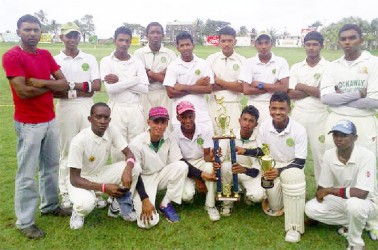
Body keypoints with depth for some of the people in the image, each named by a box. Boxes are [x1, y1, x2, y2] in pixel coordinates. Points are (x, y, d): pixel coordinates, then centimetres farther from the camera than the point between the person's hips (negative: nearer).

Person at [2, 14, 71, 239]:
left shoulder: (46, 55, 9)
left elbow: (64, 83, 3)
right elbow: (23, 91, -20)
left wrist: (41, 82, -14)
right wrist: (51, 86, -6)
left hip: (50, 120, 7)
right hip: (28, 124, -7)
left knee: (51, 167, 18)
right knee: (27, 174, 1)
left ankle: (50, 205, 36)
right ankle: (25, 222, 15)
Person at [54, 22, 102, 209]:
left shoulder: (90, 59, 7)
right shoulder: (55, 60, 3)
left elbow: (97, 86, -3)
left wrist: (71, 84, -11)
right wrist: (79, 91, -17)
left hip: (87, 107, 1)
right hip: (65, 108, -1)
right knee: (67, 151, 7)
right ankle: (66, 193, 18)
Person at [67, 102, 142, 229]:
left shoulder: (111, 131, -15)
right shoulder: (79, 141, -28)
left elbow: (129, 154, -11)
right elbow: (74, 179, -25)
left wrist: (127, 170, -35)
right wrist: (104, 187, -35)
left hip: (101, 174, 5)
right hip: (81, 180, -5)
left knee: (135, 167, -17)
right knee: (86, 204, -38)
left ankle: (121, 206, 2)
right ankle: (78, 212, 2)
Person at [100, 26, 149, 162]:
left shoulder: (137, 62, 6)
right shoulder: (106, 61, 0)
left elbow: (144, 88, -5)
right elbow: (110, 88, -13)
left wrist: (119, 81, -10)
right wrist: (134, 80, -11)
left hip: (135, 109, 2)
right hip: (116, 109, -2)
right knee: (118, 149, 5)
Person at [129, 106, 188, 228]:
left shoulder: (169, 140, -11)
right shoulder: (136, 143, -22)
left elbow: (180, 163, -10)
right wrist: (145, 200, -24)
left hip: (161, 176, 4)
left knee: (182, 166, -25)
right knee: (148, 222, -23)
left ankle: (166, 204, -7)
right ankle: (138, 203, 13)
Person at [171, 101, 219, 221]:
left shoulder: (205, 130, -16)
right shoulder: (175, 135, -16)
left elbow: (206, 156, -15)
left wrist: (211, 156, -41)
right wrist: (201, 175, -26)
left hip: (201, 163, 1)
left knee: (210, 167, -36)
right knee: (186, 195, -26)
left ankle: (210, 206, -18)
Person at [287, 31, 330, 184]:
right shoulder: (296, 67, 6)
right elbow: (291, 94, -3)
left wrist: (302, 87, -7)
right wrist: (314, 90, -11)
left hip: (319, 116, -3)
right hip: (298, 115, 3)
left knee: (320, 153, 5)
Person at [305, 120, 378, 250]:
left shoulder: (366, 156, -27)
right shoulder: (329, 155, -12)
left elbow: (361, 193, -34)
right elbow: (322, 187, -1)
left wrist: (329, 190, -28)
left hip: (367, 202, -5)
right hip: (341, 199, 6)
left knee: (354, 204, -39)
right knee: (310, 208, -14)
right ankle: (353, 223, 4)